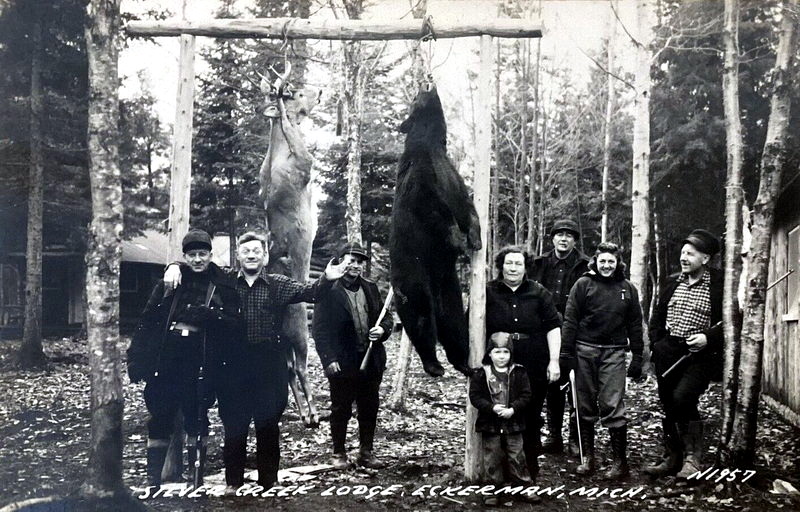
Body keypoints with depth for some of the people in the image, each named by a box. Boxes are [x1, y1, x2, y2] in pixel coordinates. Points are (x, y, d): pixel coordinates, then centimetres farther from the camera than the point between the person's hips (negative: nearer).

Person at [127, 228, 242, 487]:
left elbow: (234, 322, -3)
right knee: (160, 417, 3)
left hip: (201, 361, -1)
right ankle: (154, 480, 12)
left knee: (196, 417, 5)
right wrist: (137, 358, 0)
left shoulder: (223, 286, 6)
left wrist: (208, 315, -21)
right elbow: (147, 320, 6)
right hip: (165, 357, 1)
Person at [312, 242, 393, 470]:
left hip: (371, 361, 5)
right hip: (342, 363, -5)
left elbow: (386, 316, 20)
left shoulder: (370, 289, 11)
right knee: (341, 409, 6)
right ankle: (339, 453, 19)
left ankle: (366, 451, 23)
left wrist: (382, 329, -3)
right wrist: (328, 359, -16)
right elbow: (319, 329, -10)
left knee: (369, 409, 11)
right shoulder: (328, 291, -7)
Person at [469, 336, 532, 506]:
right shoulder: (481, 374, -3)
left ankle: (524, 487, 18)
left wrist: (513, 409, -17)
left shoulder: (518, 373, 0)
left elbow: (526, 395, -2)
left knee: (517, 457, 7)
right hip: (490, 425, 0)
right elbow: (475, 396, -6)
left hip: (513, 424, 1)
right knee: (492, 458, 6)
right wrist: (492, 408, -19)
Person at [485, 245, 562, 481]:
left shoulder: (538, 293, 7)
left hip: (535, 367, 1)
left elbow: (553, 327, 5)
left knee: (532, 418, 6)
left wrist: (554, 361, -1)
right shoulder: (488, 292, 4)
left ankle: (531, 469, 18)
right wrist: (492, 335, -7)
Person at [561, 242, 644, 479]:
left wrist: (637, 357, 9)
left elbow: (635, 325, 12)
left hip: (614, 352, 0)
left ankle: (620, 461, 1)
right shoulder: (583, 284, 3)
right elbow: (570, 319, 1)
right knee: (586, 406, 6)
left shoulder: (628, 289, 10)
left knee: (613, 406, -6)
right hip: (585, 350, 0)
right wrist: (567, 352, -5)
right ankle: (587, 457, 16)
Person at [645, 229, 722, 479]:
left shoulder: (718, 285, -6)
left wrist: (708, 337, -19)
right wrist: (657, 344, 9)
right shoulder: (672, 282, 11)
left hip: (700, 354, -6)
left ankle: (692, 454, -6)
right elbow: (658, 316, 19)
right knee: (669, 406, 9)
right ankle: (672, 458, 22)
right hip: (668, 353, 6)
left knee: (681, 398, -23)